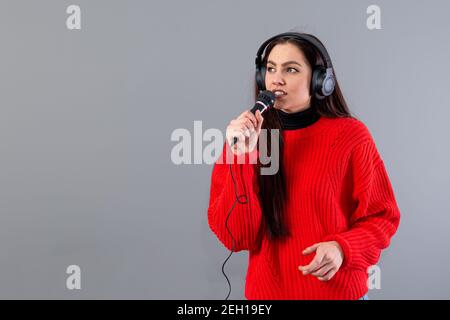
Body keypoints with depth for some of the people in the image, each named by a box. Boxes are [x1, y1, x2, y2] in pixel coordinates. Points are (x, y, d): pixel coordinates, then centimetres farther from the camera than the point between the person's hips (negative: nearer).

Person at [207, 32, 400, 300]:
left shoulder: (351, 135, -9)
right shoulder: (244, 136, -6)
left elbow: (381, 217, -1)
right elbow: (233, 237, -11)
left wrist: (343, 248, -19)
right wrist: (240, 158, -21)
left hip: (339, 290, -1)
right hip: (267, 290, 1)